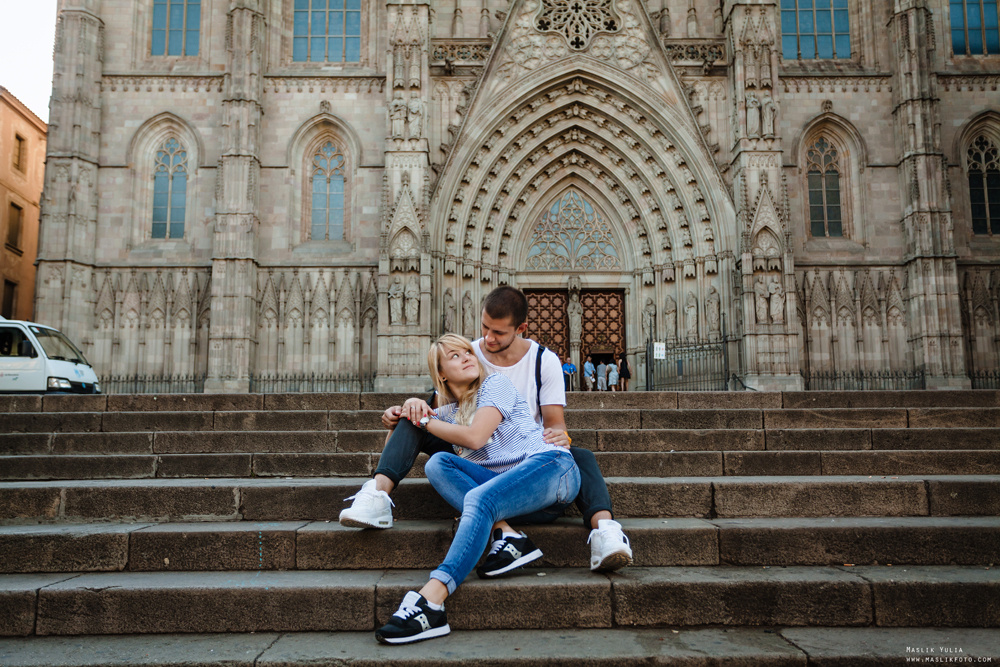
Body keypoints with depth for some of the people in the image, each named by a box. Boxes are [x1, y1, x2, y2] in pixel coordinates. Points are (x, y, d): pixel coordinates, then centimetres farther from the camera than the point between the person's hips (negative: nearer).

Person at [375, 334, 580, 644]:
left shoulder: (496, 382, 5)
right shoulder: (449, 412, 22)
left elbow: (474, 437, -9)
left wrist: (425, 421, 3)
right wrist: (409, 411, 7)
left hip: (552, 466, -6)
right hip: (508, 483, 6)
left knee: (479, 498, -32)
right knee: (438, 463, -12)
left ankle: (429, 603, -46)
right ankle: (505, 534, -29)